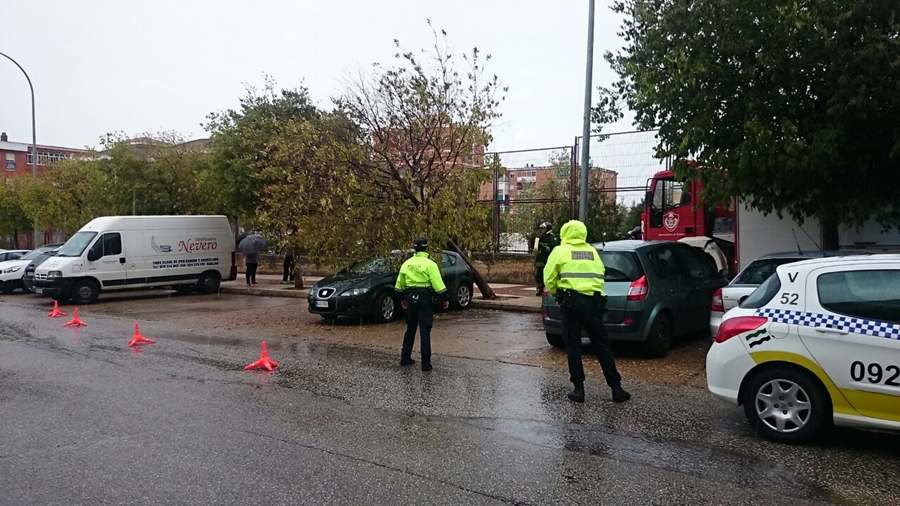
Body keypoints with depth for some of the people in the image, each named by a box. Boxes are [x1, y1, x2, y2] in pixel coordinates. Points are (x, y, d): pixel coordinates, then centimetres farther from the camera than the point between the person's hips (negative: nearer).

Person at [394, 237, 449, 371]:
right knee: (425, 331, -3)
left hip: (411, 298, 5)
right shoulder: (429, 264, -11)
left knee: (410, 329, 17)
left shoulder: (407, 263, 7)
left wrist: (403, 298, 26)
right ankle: (426, 363, -3)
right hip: (425, 299, -5)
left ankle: (405, 358, 24)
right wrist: (446, 298, -5)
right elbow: (438, 284, -15)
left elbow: (399, 284, 14)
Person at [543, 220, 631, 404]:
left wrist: (556, 294, 14)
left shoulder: (560, 251, 3)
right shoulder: (592, 252, 16)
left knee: (573, 346, 6)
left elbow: (549, 278, -1)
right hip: (593, 301, 3)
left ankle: (578, 389, 5)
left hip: (571, 301, -3)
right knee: (602, 346, 10)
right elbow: (600, 276, 13)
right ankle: (616, 388, 12)